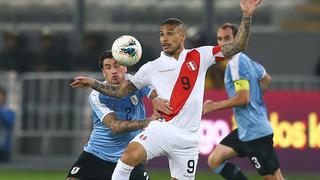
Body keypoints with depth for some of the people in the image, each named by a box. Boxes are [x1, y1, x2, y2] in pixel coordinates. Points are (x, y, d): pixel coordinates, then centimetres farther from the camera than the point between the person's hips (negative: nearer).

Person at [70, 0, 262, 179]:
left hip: (188, 138, 0)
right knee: (129, 157, -26)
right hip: (161, 129, 0)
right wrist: (93, 83, 1)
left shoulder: (199, 57, 7)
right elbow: (121, 91, 13)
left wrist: (247, 16, -5)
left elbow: (237, 46, 5)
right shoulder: (152, 68, 9)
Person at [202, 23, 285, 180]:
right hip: (244, 131, 10)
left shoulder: (236, 62, -15)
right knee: (214, 160, 8)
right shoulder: (244, 60, 13)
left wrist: (214, 106, -15)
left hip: (255, 133, -10)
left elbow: (243, 98, -23)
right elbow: (266, 79, 27)